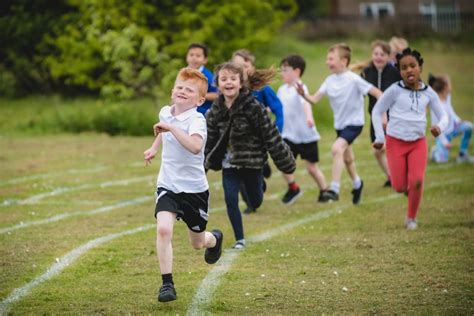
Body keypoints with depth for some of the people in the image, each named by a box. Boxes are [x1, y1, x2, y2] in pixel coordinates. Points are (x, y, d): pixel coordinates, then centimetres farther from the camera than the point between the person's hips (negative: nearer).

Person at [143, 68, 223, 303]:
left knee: (197, 242, 15)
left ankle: (215, 239, 53)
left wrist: (171, 128, -44)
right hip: (168, 185, 4)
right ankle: (167, 283, -15)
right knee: (163, 228, -22)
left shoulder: (196, 120, -21)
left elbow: (195, 146, -44)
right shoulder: (165, 113, 0)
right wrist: (154, 147, 20)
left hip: (194, 188, -4)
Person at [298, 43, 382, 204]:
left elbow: (377, 93, -17)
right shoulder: (330, 80, -3)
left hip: (354, 123, -7)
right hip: (340, 123, 7)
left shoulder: (353, 79, -20)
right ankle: (357, 183, 49)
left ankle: (334, 189, -25)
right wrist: (303, 94, -29)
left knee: (337, 148, -27)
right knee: (346, 157, 23)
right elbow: (314, 99, -10)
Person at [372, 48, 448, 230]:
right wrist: (379, 138, -5)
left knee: (417, 181, -14)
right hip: (396, 142, -1)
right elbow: (377, 111, -2)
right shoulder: (395, 90, -10)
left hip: (418, 143, 1)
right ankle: (409, 188, 36)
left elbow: (443, 115, 5)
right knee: (399, 187, -2)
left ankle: (411, 218, 6)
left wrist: (440, 127, -18)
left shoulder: (428, 93, -2)